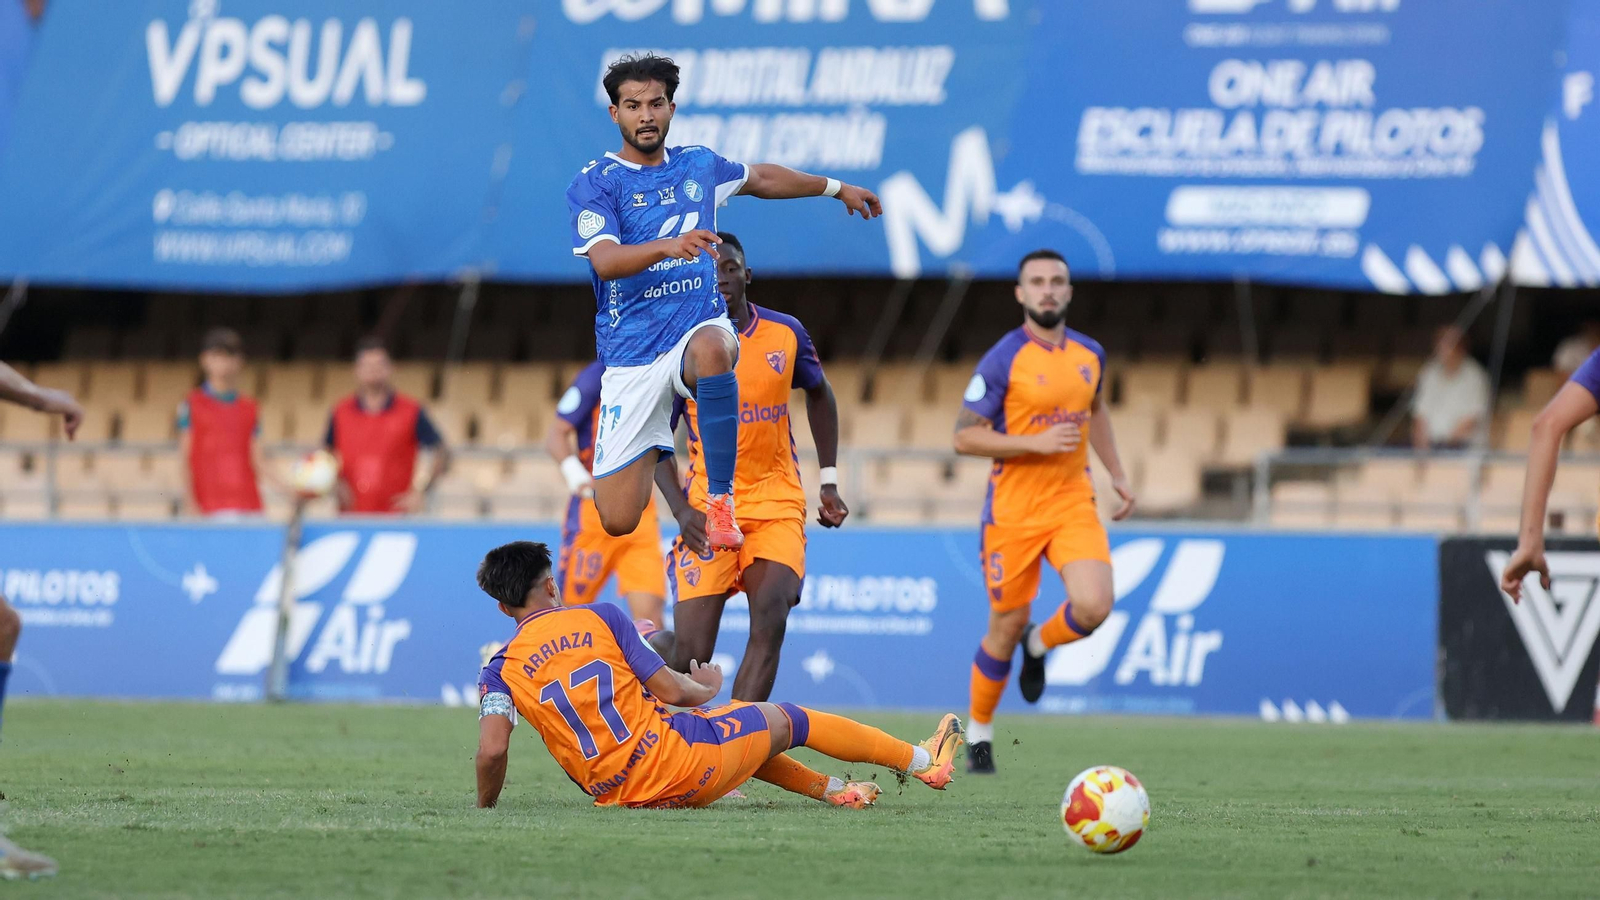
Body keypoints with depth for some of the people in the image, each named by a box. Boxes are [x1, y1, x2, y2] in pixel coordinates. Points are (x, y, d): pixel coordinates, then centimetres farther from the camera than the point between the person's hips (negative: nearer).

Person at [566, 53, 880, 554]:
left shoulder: (699, 166, 11)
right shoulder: (594, 184, -4)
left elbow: (762, 178, 32)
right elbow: (605, 261, -20)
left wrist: (837, 188, 41)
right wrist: (669, 245, -37)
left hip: (697, 328, 2)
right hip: (631, 356, -2)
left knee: (712, 347, -40)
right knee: (618, 522, -8)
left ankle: (720, 501, -32)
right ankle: (653, 448, 30)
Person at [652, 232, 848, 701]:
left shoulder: (786, 333, 4)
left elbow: (818, 395, 22)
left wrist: (829, 482, 16)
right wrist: (681, 509, -13)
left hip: (778, 503, 1)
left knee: (770, 618, -22)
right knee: (691, 649, -10)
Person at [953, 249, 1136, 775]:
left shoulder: (1090, 354, 6)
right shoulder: (1003, 360, -10)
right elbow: (965, 436, -12)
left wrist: (1117, 474, 20)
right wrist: (1036, 442, -21)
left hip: (1073, 504, 4)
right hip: (1013, 511, -4)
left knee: (1093, 607, -18)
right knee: (1006, 626, 3)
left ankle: (1039, 646, 17)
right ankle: (979, 733, 24)